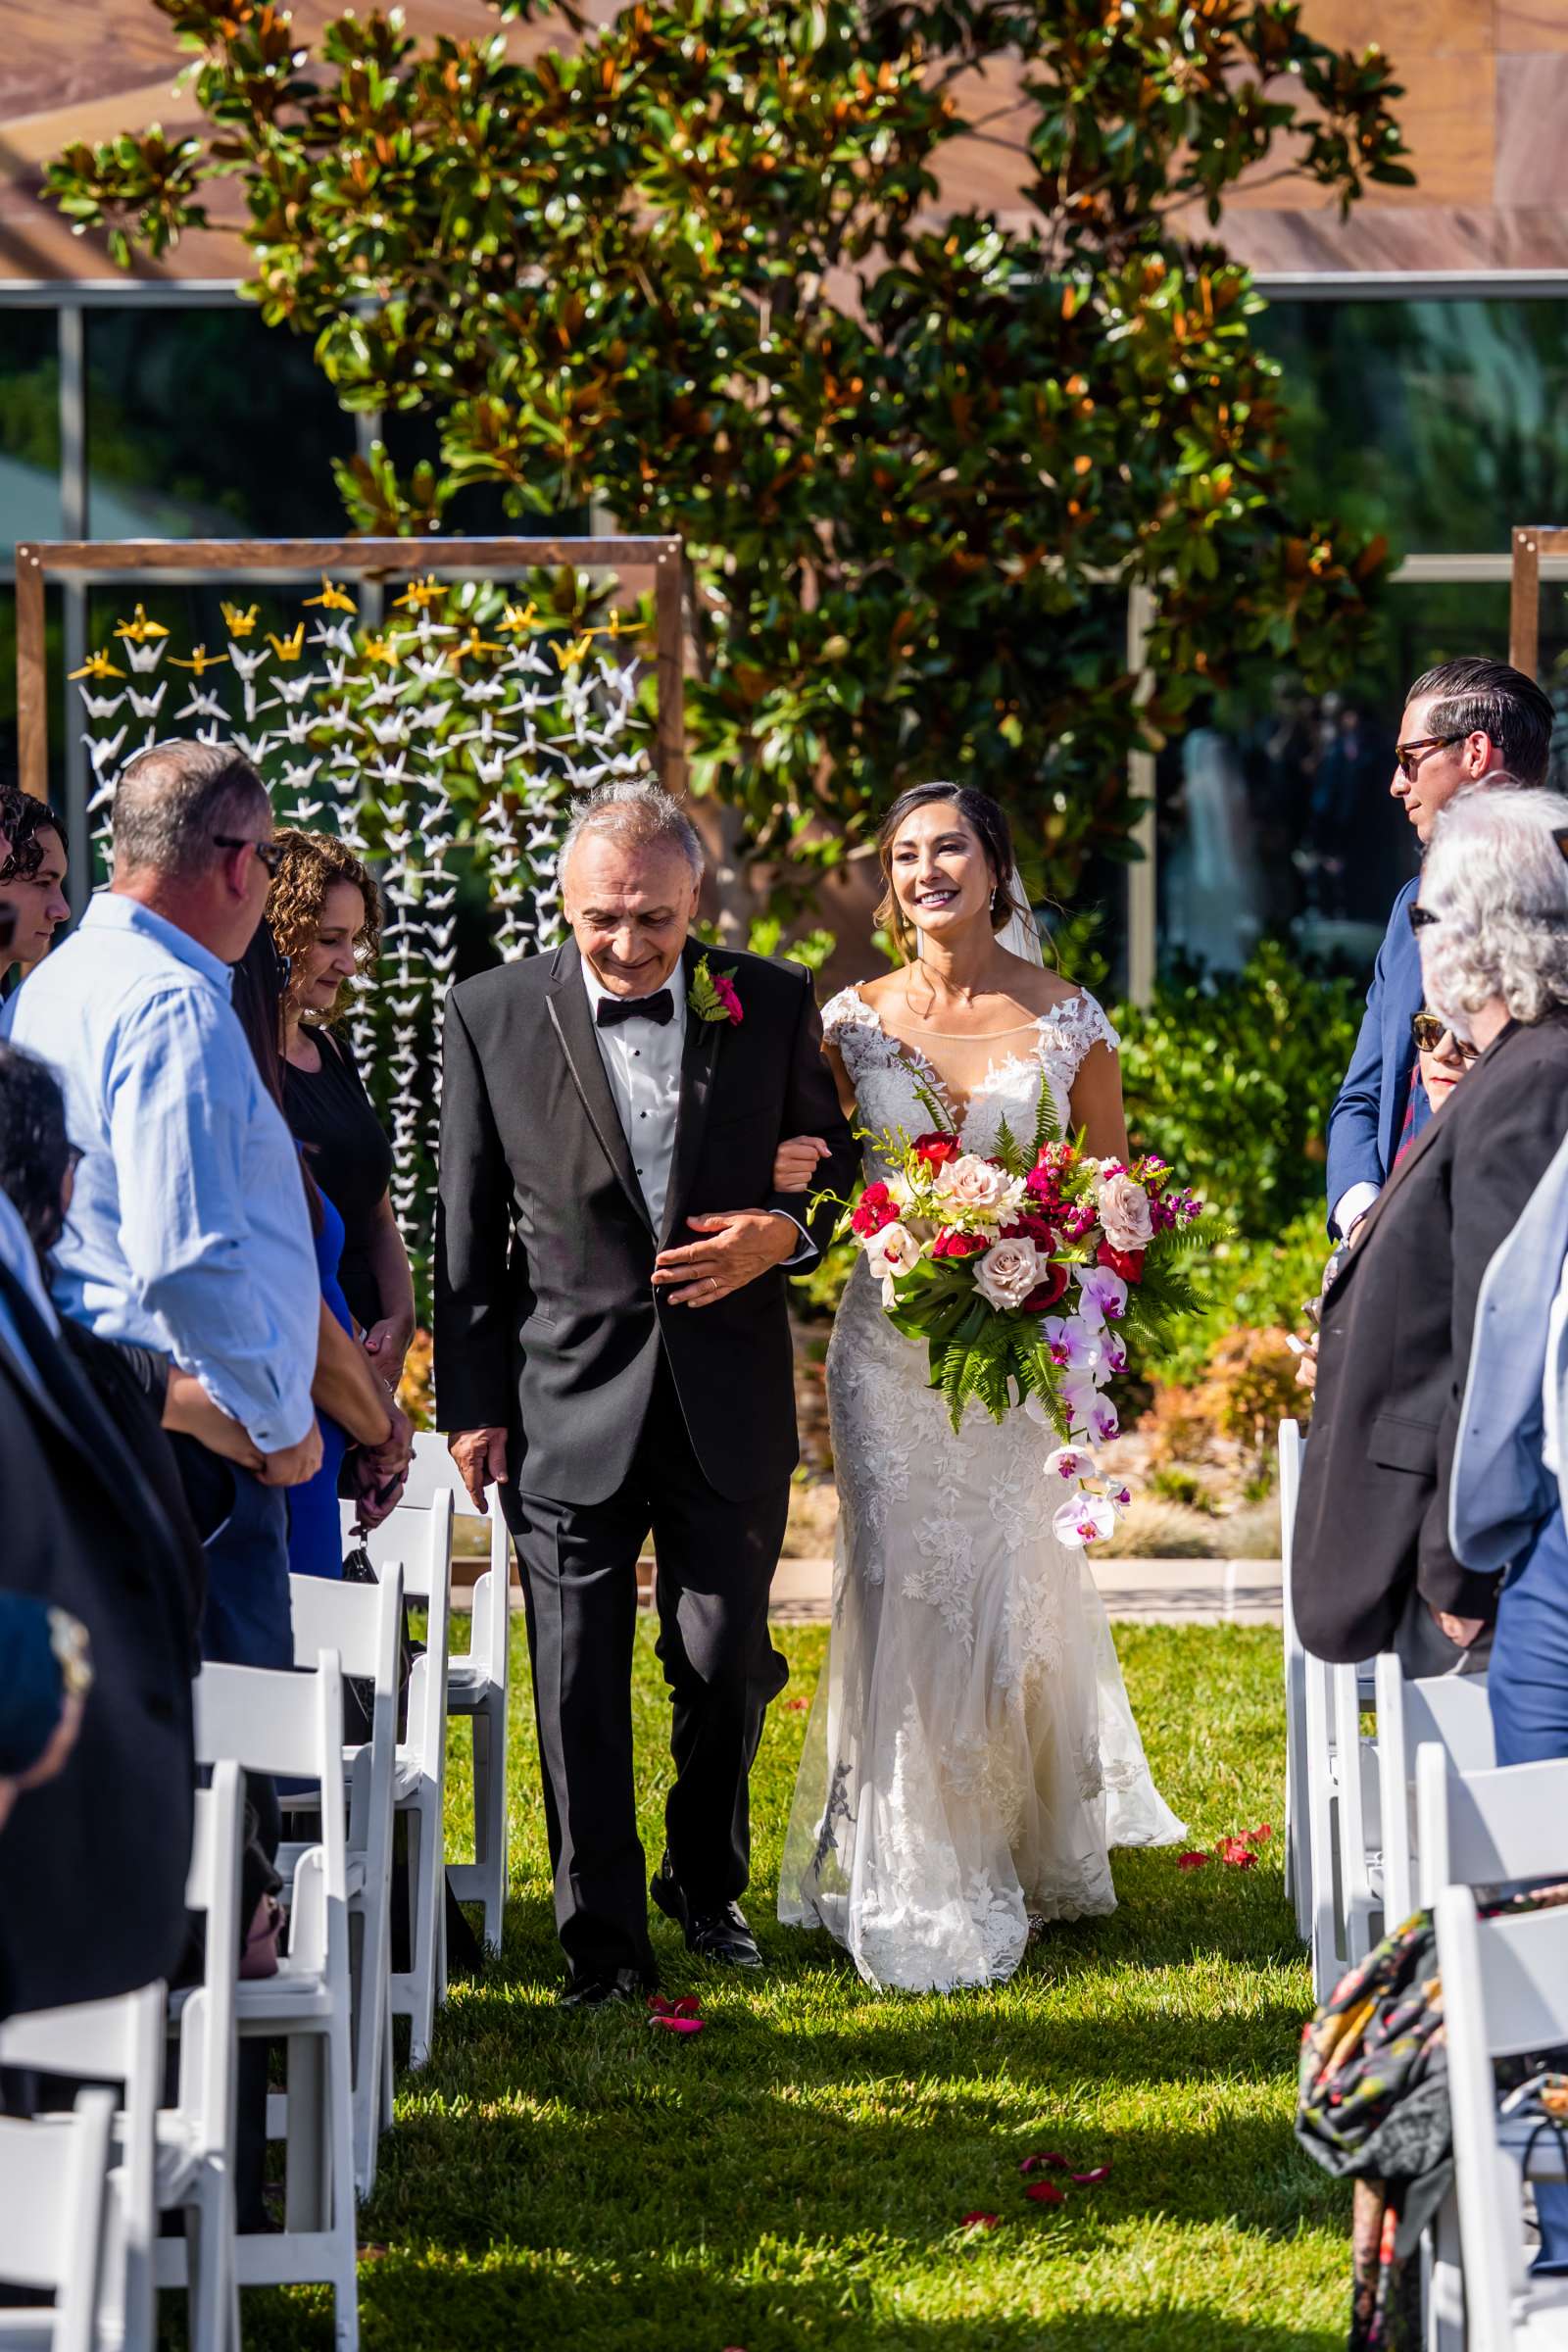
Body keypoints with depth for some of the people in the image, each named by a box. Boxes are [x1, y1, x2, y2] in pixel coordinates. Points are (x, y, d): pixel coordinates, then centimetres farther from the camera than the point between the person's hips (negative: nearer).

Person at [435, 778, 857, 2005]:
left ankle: (708, 1883, 31)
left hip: (730, 1395, 1)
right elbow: (468, 1230, 2)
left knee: (727, 1662, 8)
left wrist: (782, 1235, -10)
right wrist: (472, 1401, 1)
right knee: (581, 1683, 1)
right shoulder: (494, 1015, -3)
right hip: (570, 1397, -1)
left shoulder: (772, 1004, 0)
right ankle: (605, 1939, 10)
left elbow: (836, 1162, 12)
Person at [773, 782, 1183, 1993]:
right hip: (890, 1343, 1)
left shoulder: (1067, 1021, -1)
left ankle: (1026, 1848, 24)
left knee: (1009, 1593, 3)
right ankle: (914, 1882, 4)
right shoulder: (854, 1021, 3)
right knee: (901, 1591, -3)